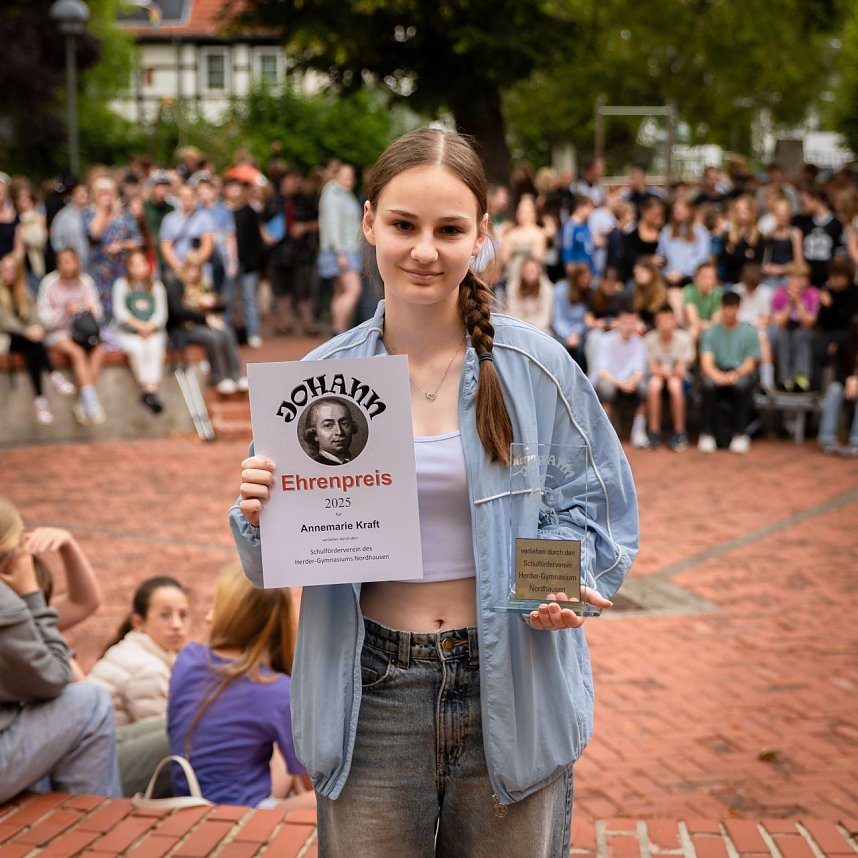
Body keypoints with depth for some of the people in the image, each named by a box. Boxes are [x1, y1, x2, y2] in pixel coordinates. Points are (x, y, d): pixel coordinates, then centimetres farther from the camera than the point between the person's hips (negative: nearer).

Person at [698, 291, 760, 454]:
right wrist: (717, 375, -27)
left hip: (740, 374, 0)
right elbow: (706, 361, -4)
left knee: (741, 384, -37)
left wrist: (735, 374, -22)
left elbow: (750, 363, 1)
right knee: (708, 384, -35)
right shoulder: (710, 332, 9)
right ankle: (707, 434, -25)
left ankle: (739, 434, -25)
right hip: (717, 374, 0)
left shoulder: (749, 332, 9)